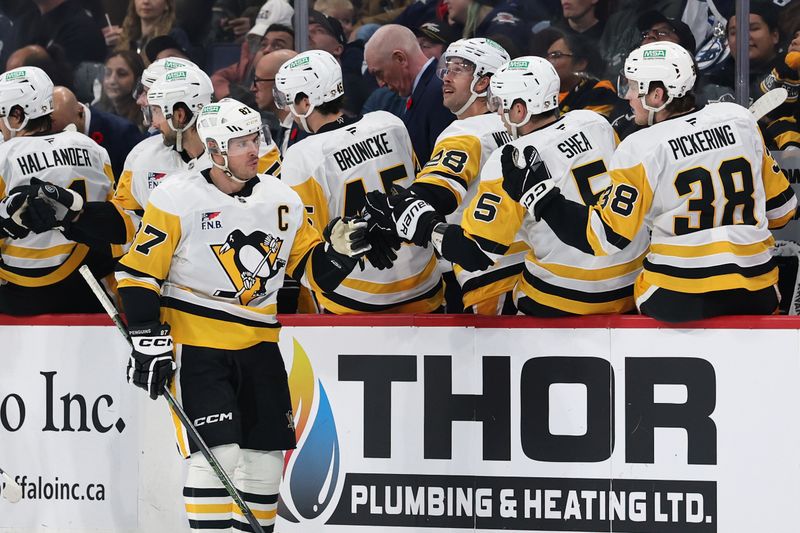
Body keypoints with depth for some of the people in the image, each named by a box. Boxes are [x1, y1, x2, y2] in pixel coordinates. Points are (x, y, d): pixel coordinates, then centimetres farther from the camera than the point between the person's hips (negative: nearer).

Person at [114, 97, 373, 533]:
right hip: (196, 344, -6)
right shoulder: (178, 199, -10)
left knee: (265, 456, 7)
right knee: (218, 453, -16)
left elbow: (314, 268, 11)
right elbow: (140, 271, -8)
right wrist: (148, 338, -13)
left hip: (257, 344, 6)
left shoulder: (282, 200, 5)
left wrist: (339, 248, -9)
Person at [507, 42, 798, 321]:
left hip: (679, 303, -3)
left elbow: (605, 239, -9)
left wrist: (536, 191, -5)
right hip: (756, 297, 4)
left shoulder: (640, 151, -9)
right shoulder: (740, 120, 3)